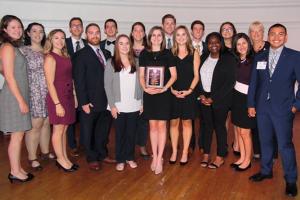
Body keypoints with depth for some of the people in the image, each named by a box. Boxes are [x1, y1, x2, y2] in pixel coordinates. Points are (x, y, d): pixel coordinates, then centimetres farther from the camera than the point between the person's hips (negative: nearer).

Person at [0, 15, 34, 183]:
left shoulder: (14, 47, 14)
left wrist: (22, 99, 13)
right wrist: (21, 101, -17)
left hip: (19, 95, 9)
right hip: (14, 97, -9)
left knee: (18, 135, 12)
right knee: (17, 135, -1)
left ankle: (18, 168, 22)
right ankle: (15, 172, 10)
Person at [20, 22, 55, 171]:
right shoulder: (23, 50, -3)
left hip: (47, 92, 5)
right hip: (33, 92, -5)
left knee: (46, 123, 12)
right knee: (35, 125, -3)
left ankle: (45, 152, 28)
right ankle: (32, 158, 11)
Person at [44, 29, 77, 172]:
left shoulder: (65, 57, 10)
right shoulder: (50, 58, -11)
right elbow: (50, 83, -15)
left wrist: (74, 97, 8)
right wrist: (57, 104, -17)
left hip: (68, 96, 7)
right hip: (57, 97, -7)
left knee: (64, 129, 15)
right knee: (58, 130, 5)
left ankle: (65, 158, 26)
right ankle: (61, 159, 19)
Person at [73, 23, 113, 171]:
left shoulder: (106, 53, 10)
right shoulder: (81, 55, -7)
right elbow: (79, 80, -10)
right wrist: (84, 102, -15)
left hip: (106, 101, 5)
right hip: (90, 102, -5)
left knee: (104, 129, 17)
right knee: (89, 132, 9)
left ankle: (102, 154, 35)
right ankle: (92, 158, 26)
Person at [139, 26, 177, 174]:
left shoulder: (167, 54, 1)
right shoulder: (144, 54, 6)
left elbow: (174, 75, -1)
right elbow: (141, 75, 6)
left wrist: (164, 88, -15)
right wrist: (145, 88, -12)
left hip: (163, 94, -2)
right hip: (149, 93, 2)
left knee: (161, 125, 1)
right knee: (152, 125, 7)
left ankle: (159, 159, 9)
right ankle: (155, 157, 19)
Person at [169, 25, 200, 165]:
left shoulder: (194, 53, 4)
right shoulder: (171, 53, 5)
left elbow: (196, 75, 1)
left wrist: (190, 90, -11)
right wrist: (172, 90, -9)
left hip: (188, 93, -1)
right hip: (173, 93, 1)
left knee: (186, 123, 8)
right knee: (173, 122, 6)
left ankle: (185, 152, 18)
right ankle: (174, 152, 18)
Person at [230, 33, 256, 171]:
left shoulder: (254, 61, -14)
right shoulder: (236, 61, 5)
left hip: (247, 99, -6)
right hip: (236, 97, 6)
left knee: (245, 132, 2)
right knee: (239, 131, 12)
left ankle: (247, 160, 20)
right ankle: (242, 157, 27)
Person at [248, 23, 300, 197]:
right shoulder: (260, 58, 8)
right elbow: (254, 83, 9)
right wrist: (251, 104, 5)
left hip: (283, 109, -4)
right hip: (262, 108, 4)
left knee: (285, 145, 1)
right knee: (265, 141, 15)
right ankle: (266, 171, 33)